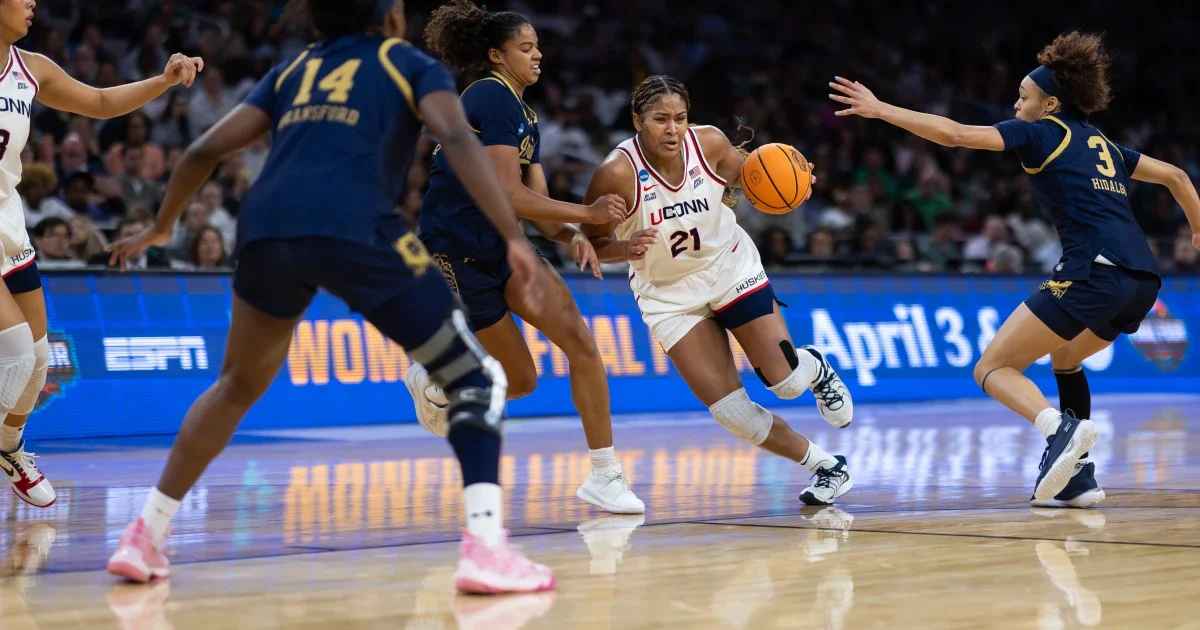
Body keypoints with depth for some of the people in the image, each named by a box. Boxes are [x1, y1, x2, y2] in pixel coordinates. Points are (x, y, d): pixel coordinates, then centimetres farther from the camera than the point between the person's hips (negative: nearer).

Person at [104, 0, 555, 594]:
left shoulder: (293, 70, 29)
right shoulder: (412, 65, 18)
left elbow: (206, 149, 24)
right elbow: (457, 140, -3)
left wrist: (160, 228, 39)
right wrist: (514, 236, -10)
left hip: (265, 231, 5)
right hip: (353, 231, -4)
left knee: (237, 387, 29)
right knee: (476, 380, 7)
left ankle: (144, 537, 26)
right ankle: (484, 546, -11)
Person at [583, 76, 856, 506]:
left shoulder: (710, 145, -17)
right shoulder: (617, 174, -25)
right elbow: (592, 244, -15)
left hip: (731, 266, 1)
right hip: (670, 294, -1)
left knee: (787, 381, -5)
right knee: (731, 412, -8)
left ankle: (815, 368, 34)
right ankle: (826, 466, 11)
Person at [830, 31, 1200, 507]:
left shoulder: (1041, 132, 7)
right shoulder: (1101, 144, 27)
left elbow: (954, 134, -3)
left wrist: (880, 110, 2)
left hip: (1094, 272, -8)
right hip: (1143, 280, 8)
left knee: (992, 368, -2)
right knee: (1065, 357, 32)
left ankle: (1062, 429, -30)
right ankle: (1077, 476, 19)